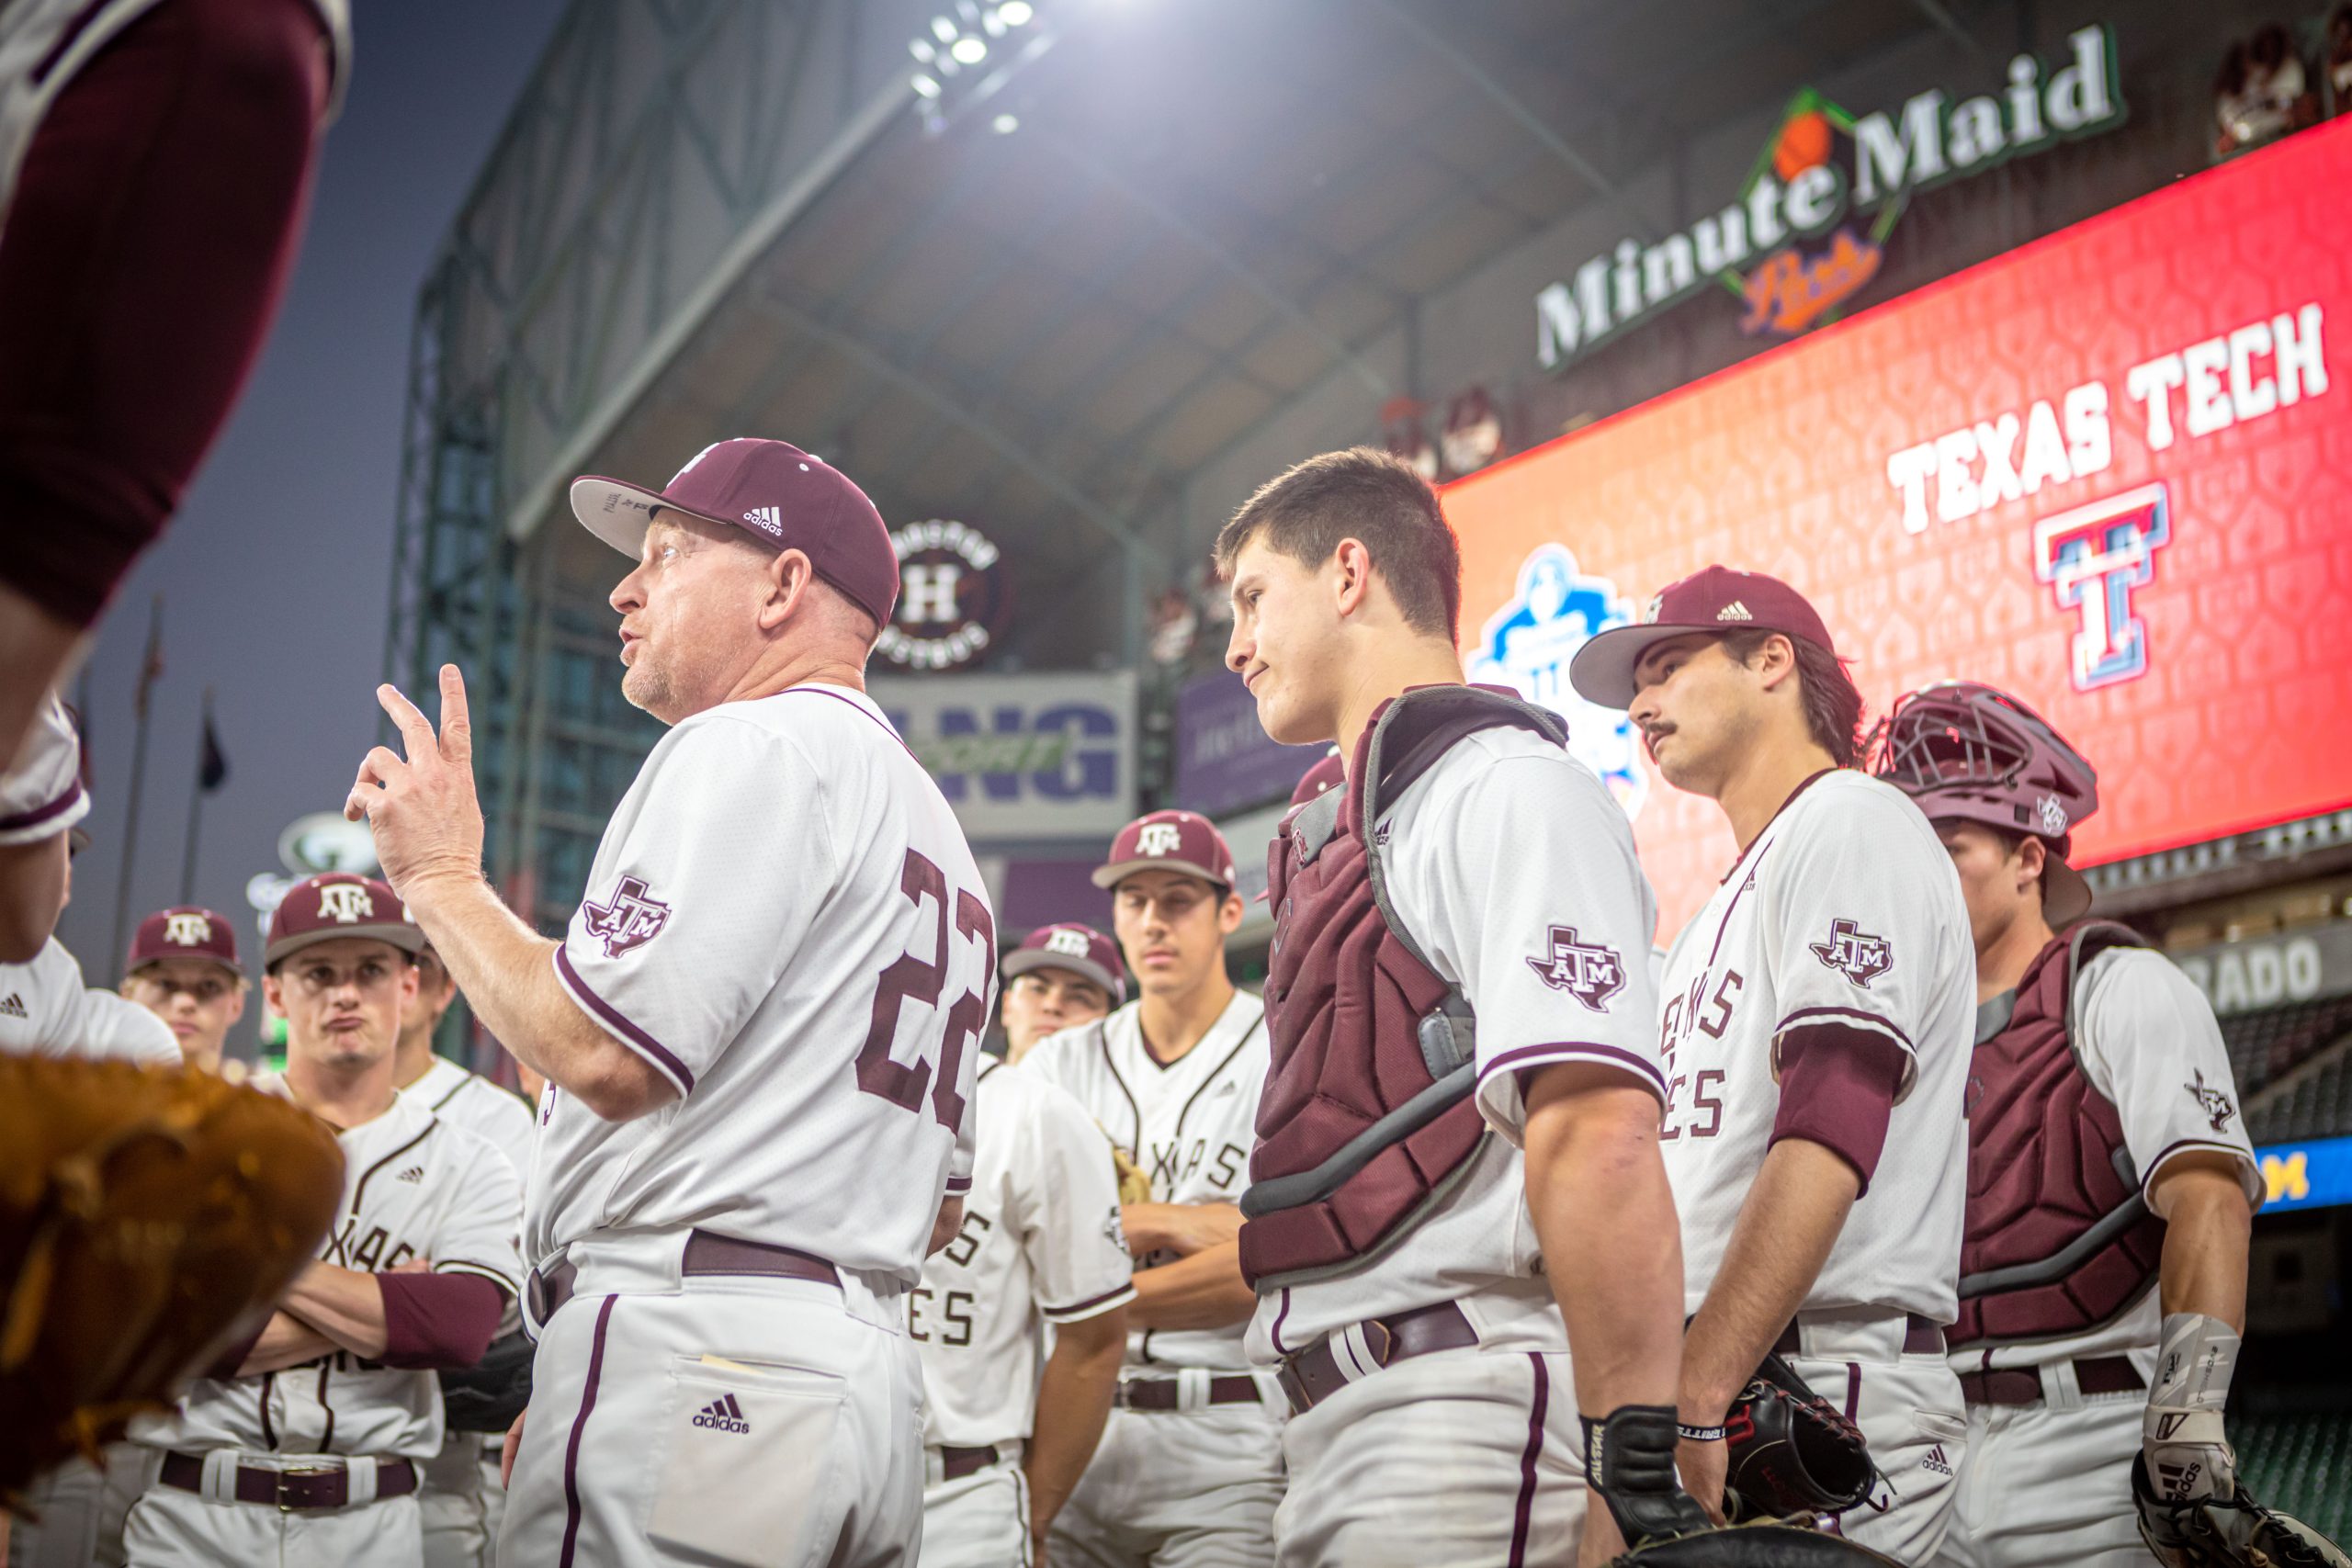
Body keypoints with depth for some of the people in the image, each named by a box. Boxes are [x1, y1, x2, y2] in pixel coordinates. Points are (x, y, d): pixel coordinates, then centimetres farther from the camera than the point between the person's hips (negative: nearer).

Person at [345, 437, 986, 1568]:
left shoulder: (756, 744, -6)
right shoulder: (936, 827, 23)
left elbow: (607, 1052, -17)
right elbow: (940, 1203, 22)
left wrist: (439, 877, -1)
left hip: (698, 1359, -10)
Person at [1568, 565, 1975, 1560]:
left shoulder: (1853, 824, -3)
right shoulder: (1727, 907, 27)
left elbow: (1827, 1141, -17)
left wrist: (1692, 1401, -23)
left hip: (1830, 1385, -8)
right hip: (1712, 1392, 8)